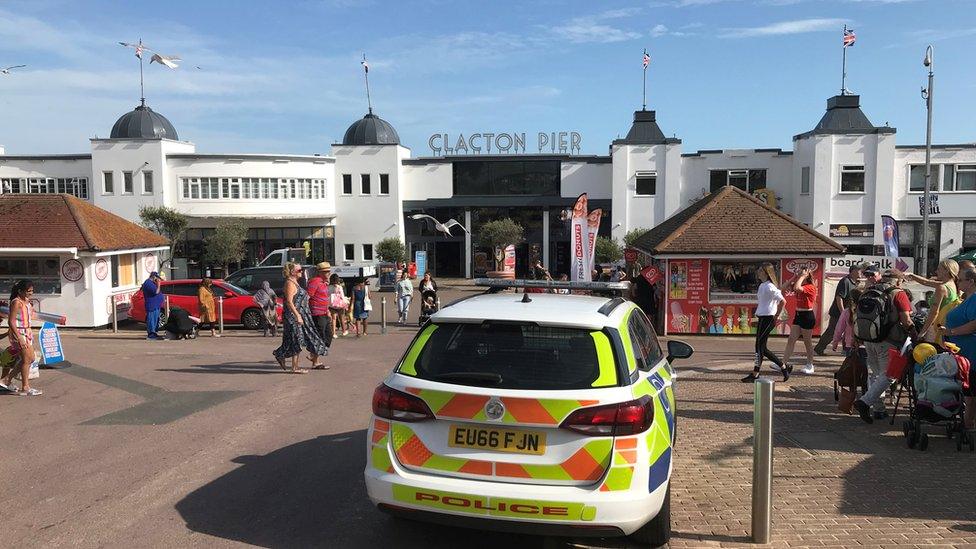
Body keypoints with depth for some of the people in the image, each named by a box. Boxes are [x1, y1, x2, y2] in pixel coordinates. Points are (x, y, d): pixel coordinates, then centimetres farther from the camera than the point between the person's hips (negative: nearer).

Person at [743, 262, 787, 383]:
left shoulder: (769, 287, -15)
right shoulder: (762, 286, 14)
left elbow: (783, 301, -21)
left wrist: (776, 316, -14)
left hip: (767, 319, -10)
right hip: (762, 318, 10)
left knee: (759, 346, -5)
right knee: (762, 348, 12)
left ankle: (755, 374, 1)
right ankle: (784, 367, 20)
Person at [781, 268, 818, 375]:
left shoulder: (810, 287, -15)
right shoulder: (802, 287, 12)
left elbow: (797, 288, -30)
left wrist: (802, 276, -19)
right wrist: (796, 277, 6)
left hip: (807, 316, -8)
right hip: (798, 315, 9)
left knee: (807, 342, 3)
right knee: (791, 340, 2)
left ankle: (810, 366, 16)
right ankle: (784, 363, 0)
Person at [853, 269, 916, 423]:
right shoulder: (899, 294, -5)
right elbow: (906, 320, -11)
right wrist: (915, 335, 1)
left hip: (868, 339, 6)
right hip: (887, 341, -6)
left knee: (874, 373, 15)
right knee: (888, 375, -2)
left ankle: (878, 409, 19)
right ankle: (865, 402, -17)